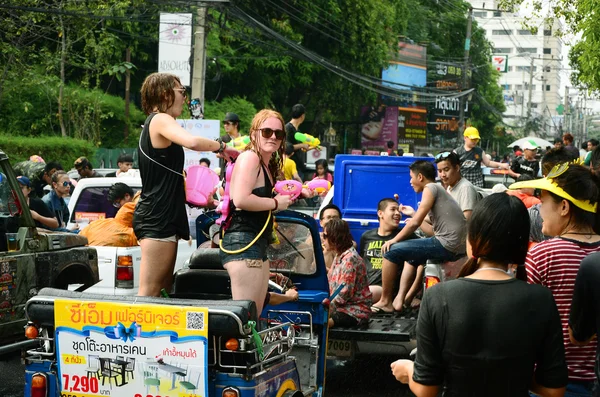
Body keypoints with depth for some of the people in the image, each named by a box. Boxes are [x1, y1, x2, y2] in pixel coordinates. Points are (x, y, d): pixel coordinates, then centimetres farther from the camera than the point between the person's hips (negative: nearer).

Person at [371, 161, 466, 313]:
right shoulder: (439, 191, 24)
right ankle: (399, 300, 19)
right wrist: (413, 214, 31)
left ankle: (385, 301, 4)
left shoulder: (431, 188, -4)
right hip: (457, 247, 10)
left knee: (392, 251, -4)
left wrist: (393, 240, -1)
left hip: (447, 245, -10)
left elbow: (415, 223, -12)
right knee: (412, 256, 31)